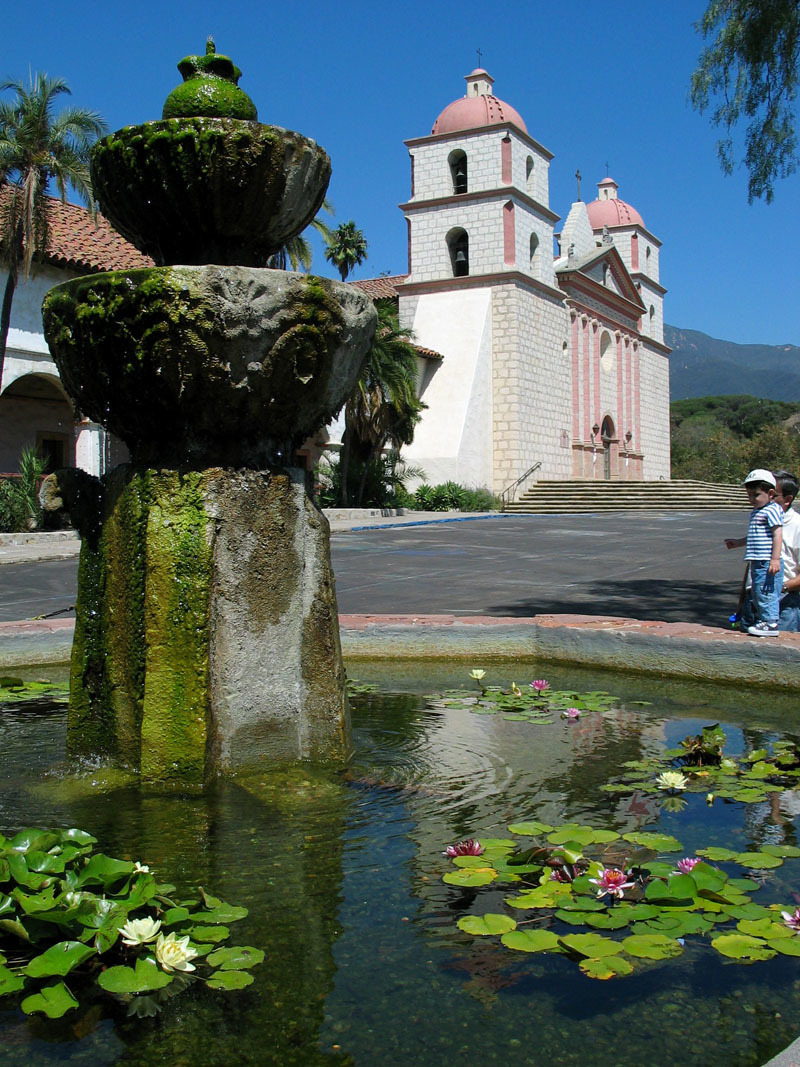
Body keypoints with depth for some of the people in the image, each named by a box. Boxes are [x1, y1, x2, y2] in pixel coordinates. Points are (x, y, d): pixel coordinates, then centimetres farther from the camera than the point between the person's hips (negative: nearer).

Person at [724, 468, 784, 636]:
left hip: (767, 562, -10)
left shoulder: (772, 510, -11)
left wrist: (775, 559, -23)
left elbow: (777, 535, -18)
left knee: (766, 591, -9)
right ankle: (761, 619, 25)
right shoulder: (756, 512, 19)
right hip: (757, 562, 10)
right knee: (757, 593, 16)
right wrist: (738, 542, 31)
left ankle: (770, 623, -6)